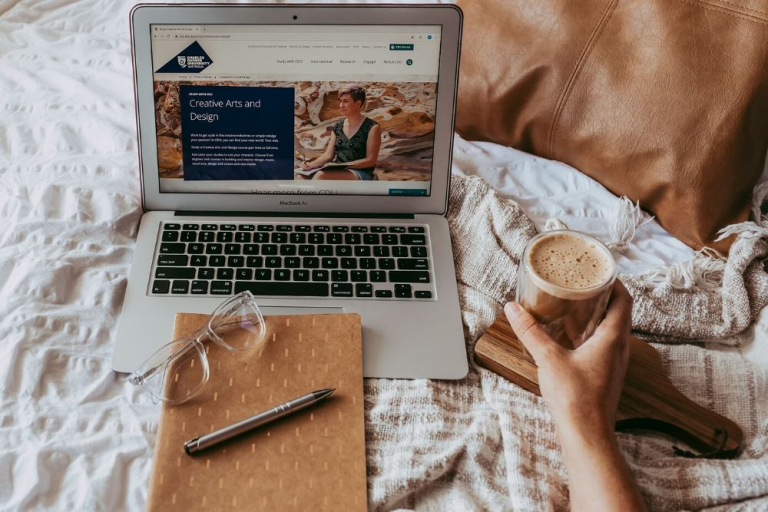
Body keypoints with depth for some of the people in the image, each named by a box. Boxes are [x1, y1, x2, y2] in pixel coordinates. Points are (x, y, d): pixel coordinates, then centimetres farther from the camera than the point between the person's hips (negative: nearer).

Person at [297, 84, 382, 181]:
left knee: (321, 175, -34)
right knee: (301, 177, -23)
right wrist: (311, 164, -10)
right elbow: (328, 155, 10)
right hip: (338, 173, 6)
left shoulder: (372, 128, -3)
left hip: (361, 174, -6)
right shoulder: (337, 127, 14)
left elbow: (370, 160, -8)